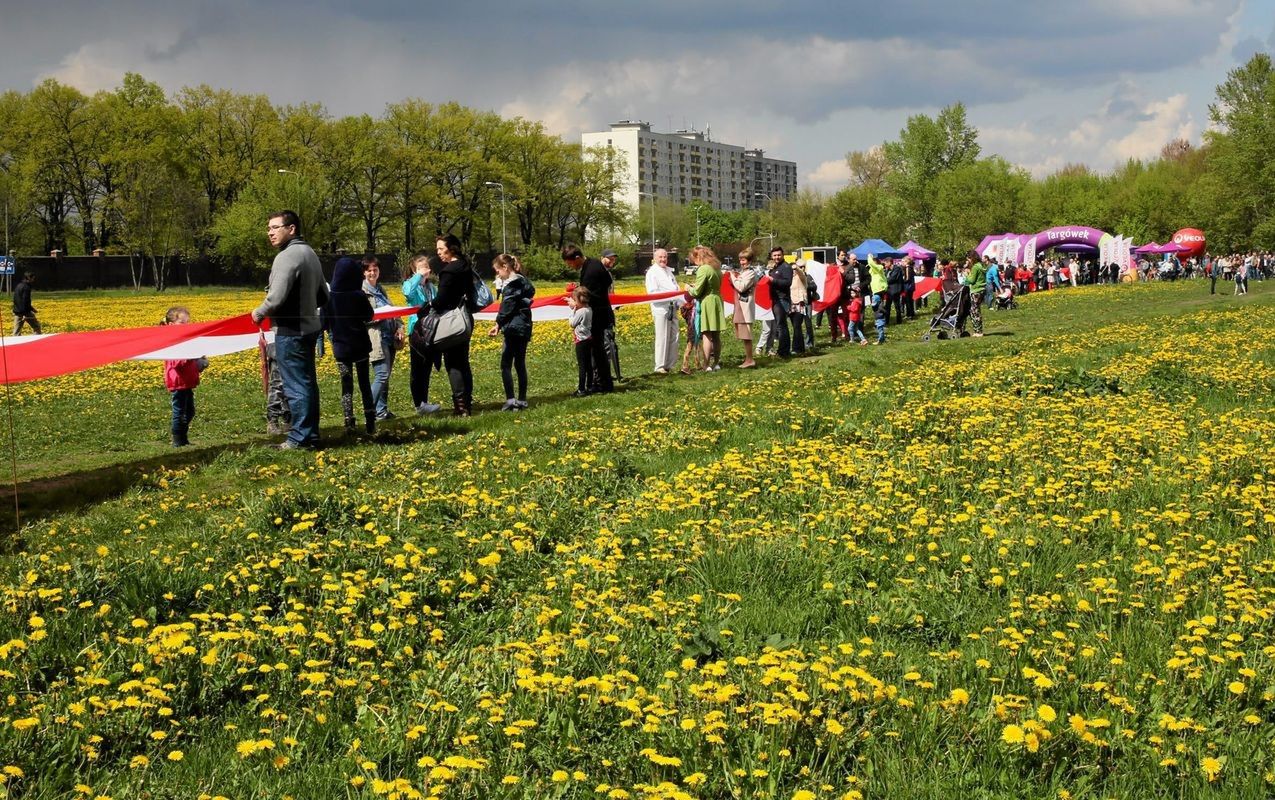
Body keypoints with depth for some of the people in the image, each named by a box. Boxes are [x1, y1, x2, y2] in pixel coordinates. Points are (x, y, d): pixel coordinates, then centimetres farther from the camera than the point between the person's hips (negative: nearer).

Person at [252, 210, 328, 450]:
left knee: (295, 385, -4)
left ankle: (300, 437, 0)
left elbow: (276, 297, -24)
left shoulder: (287, 257, -16)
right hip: (309, 327, 10)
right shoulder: (310, 254, 14)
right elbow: (323, 296, 21)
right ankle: (311, 434, 21)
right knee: (308, 382, 14)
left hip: (290, 331, -10)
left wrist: (259, 313, -7)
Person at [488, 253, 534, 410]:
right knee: (520, 364, 12)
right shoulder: (522, 281, 16)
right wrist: (501, 286, 9)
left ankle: (511, 400, -12)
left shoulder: (512, 284, -13)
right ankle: (522, 400, 14)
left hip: (514, 328, -10)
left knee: (506, 364, -8)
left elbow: (507, 307, -17)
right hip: (523, 328, 10)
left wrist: (498, 324, -14)